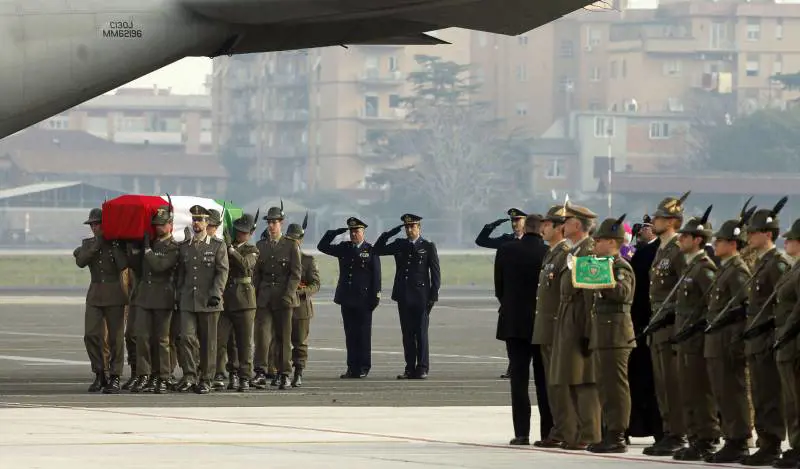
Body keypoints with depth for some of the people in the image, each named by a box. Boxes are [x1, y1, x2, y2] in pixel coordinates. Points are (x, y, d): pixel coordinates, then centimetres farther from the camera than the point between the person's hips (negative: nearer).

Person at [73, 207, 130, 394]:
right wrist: (97, 244, -12)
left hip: (114, 295, -3)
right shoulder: (88, 244, 11)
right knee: (91, 335, -6)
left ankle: (115, 378, 3)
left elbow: (123, 265, -14)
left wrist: (114, 245, -12)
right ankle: (99, 375, 7)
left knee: (115, 337, -3)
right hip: (95, 295, 3)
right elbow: (80, 261, -8)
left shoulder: (118, 243, 1)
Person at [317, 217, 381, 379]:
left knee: (363, 334, 0)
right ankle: (352, 368, 9)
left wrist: (375, 296, -8)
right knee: (350, 334, 5)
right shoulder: (344, 248, 12)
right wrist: (335, 232, 2)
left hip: (363, 300, -4)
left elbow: (376, 275, -3)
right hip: (347, 298, 4)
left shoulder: (371, 251, 0)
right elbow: (322, 246, 13)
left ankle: (363, 368, 5)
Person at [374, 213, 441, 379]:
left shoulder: (428, 247, 1)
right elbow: (377, 250, 14)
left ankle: (422, 369, 0)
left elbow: (435, 273, 0)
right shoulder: (399, 245, 12)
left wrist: (433, 296, -6)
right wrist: (388, 234, 0)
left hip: (421, 297, -4)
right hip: (403, 297, 4)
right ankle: (410, 368, 8)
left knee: (421, 334, -3)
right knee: (407, 334, 5)